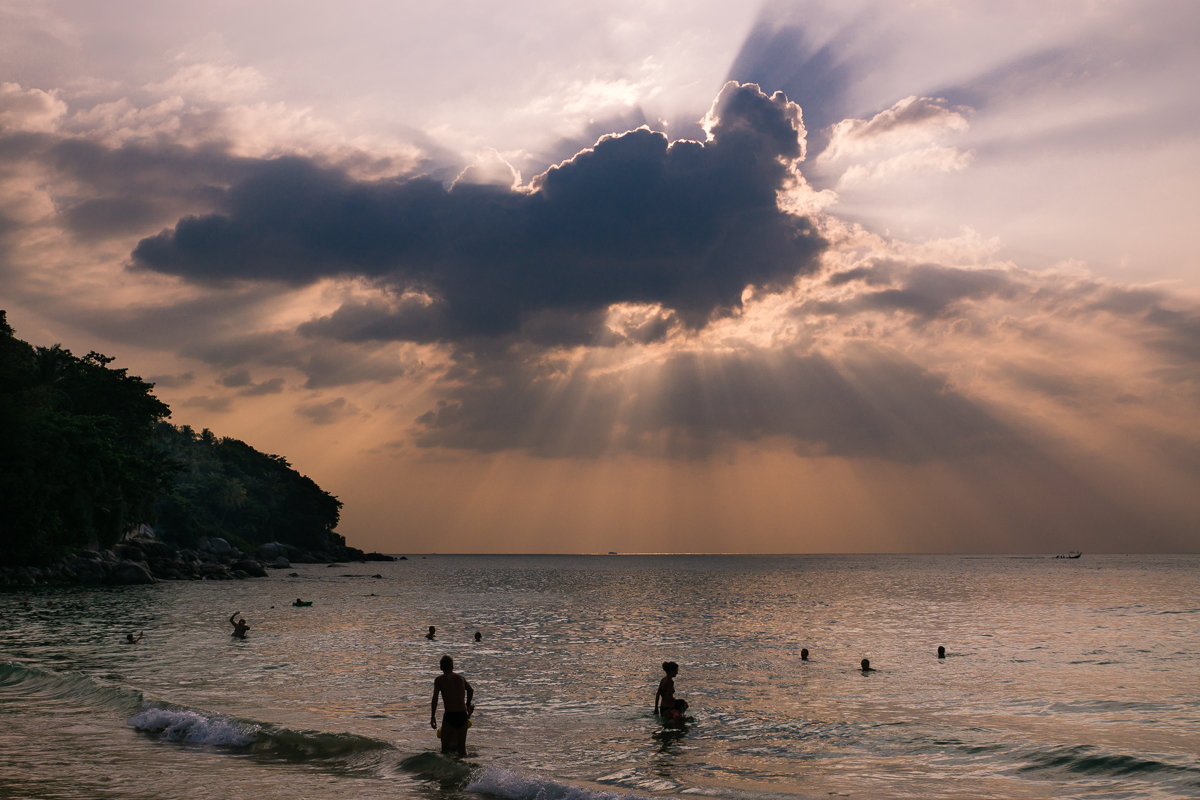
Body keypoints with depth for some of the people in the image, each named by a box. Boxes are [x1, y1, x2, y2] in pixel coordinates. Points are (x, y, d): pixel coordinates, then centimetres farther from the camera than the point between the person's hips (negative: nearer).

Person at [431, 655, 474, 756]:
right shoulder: (461, 678, 14)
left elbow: (435, 698, -8)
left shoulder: (439, 680, 2)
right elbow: (471, 690, 30)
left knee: (445, 748, 7)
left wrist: (432, 717, -5)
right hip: (463, 715, 3)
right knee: (462, 747, 13)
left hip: (450, 716, -3)